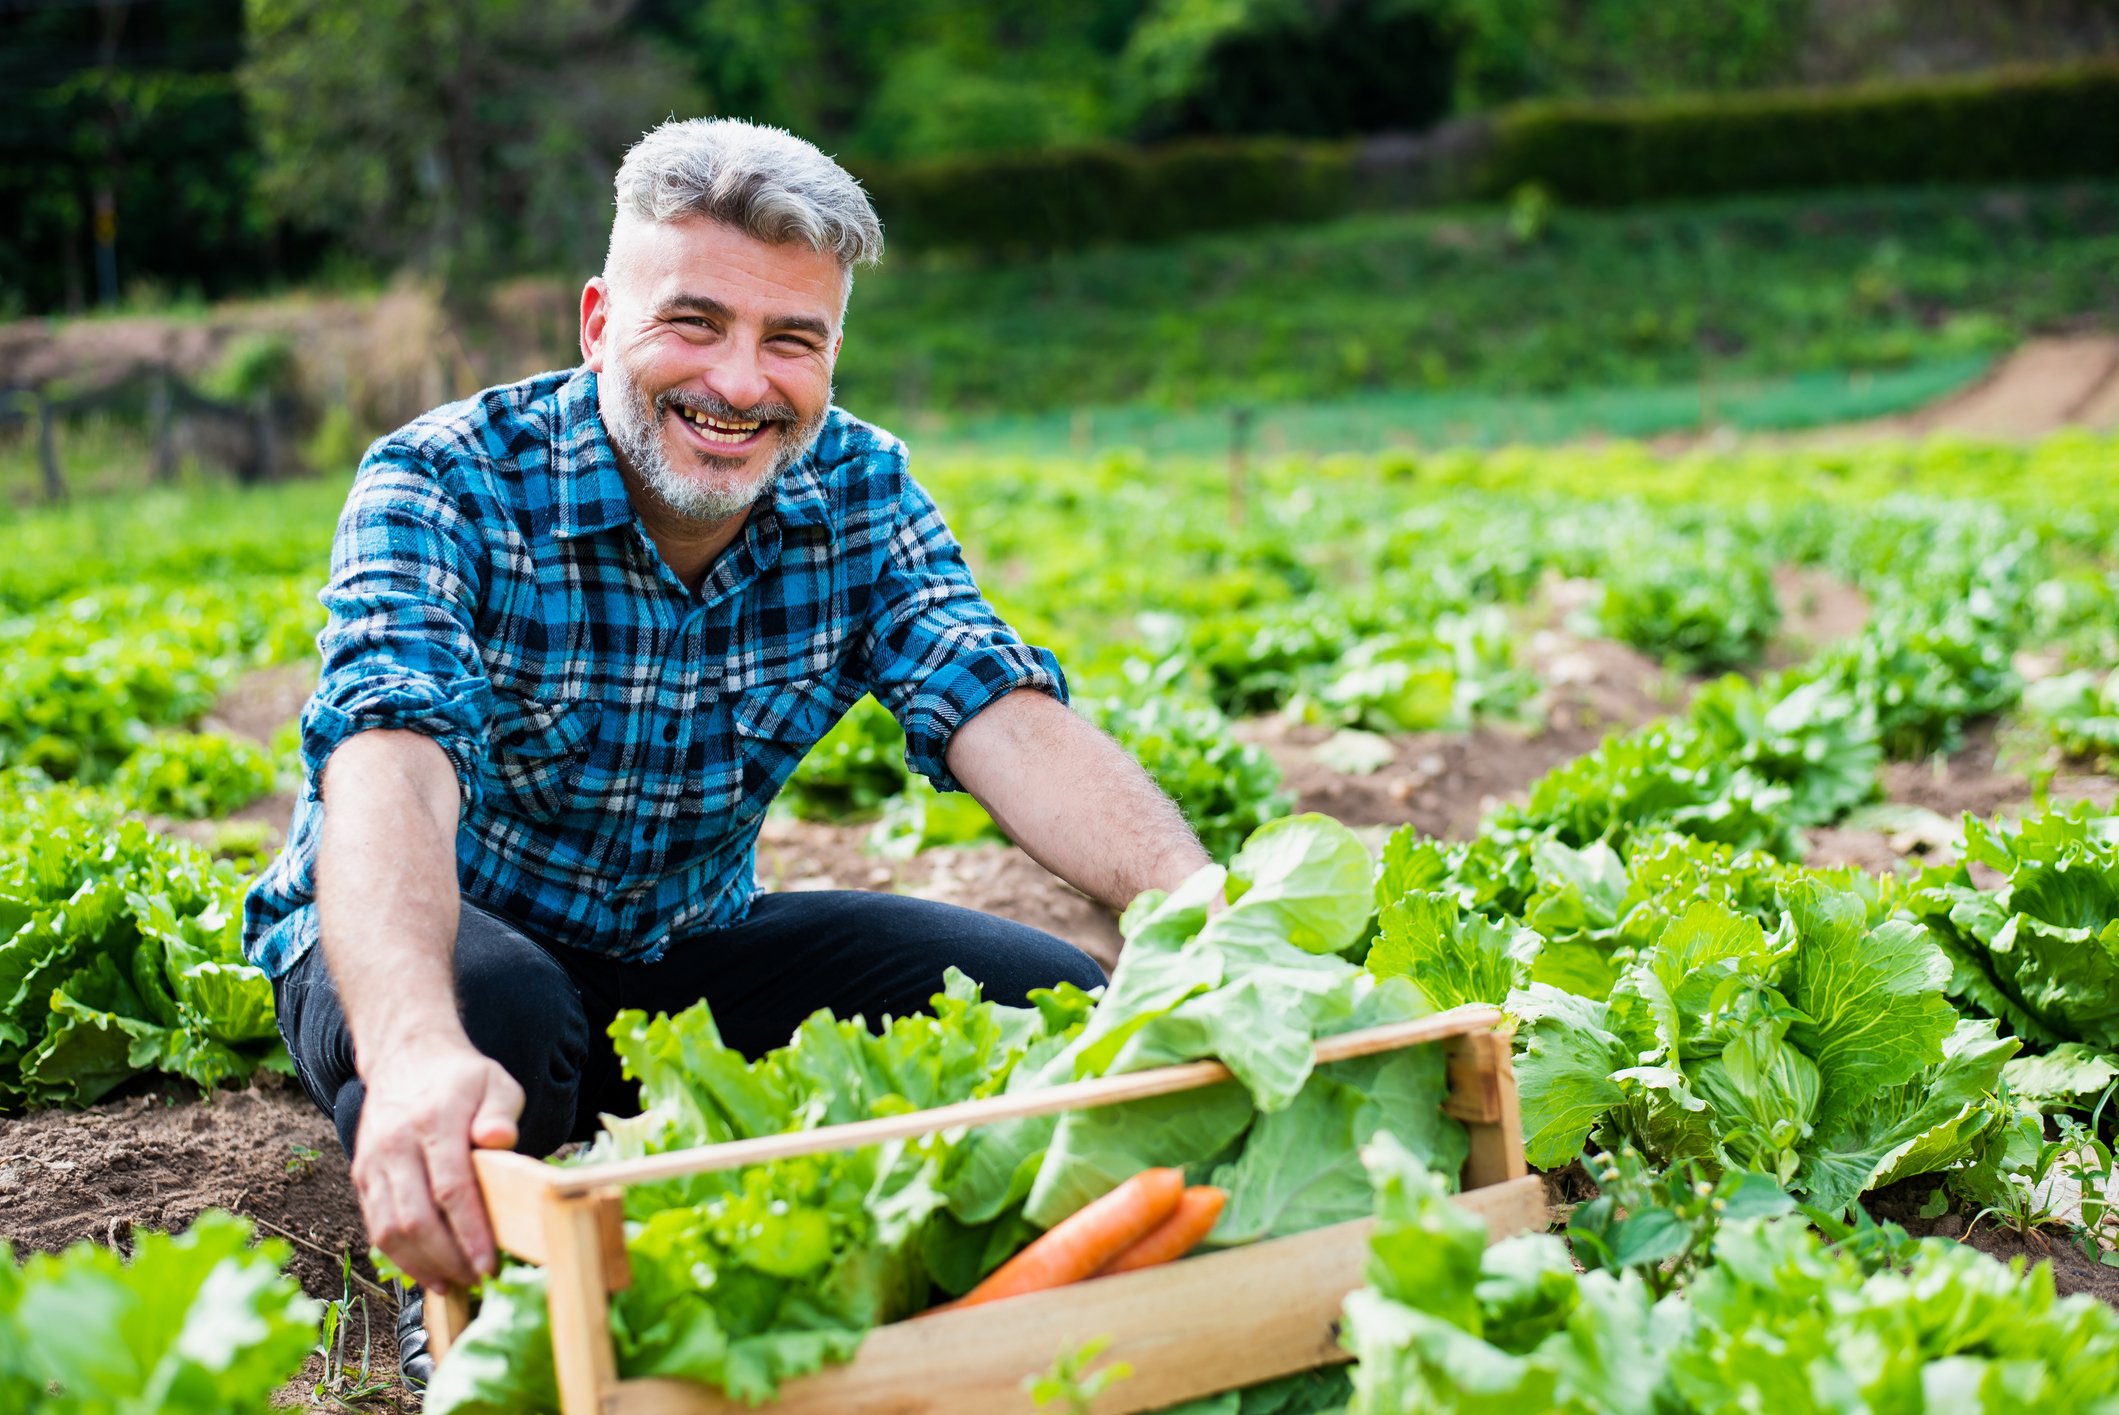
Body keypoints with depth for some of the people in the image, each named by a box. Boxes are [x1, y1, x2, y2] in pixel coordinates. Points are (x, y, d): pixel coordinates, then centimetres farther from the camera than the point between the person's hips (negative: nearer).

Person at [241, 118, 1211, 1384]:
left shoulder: (861, 490, -9)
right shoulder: (447, 486, -22)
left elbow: (1006, 718, -20)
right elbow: (391, 768, -39)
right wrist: (416, 1049, -59)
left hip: (690, 950, 4)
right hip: (438, 946, -4)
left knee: (1049, 1002, -13)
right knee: (499, 1018, -39)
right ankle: (470, 1315, -6)